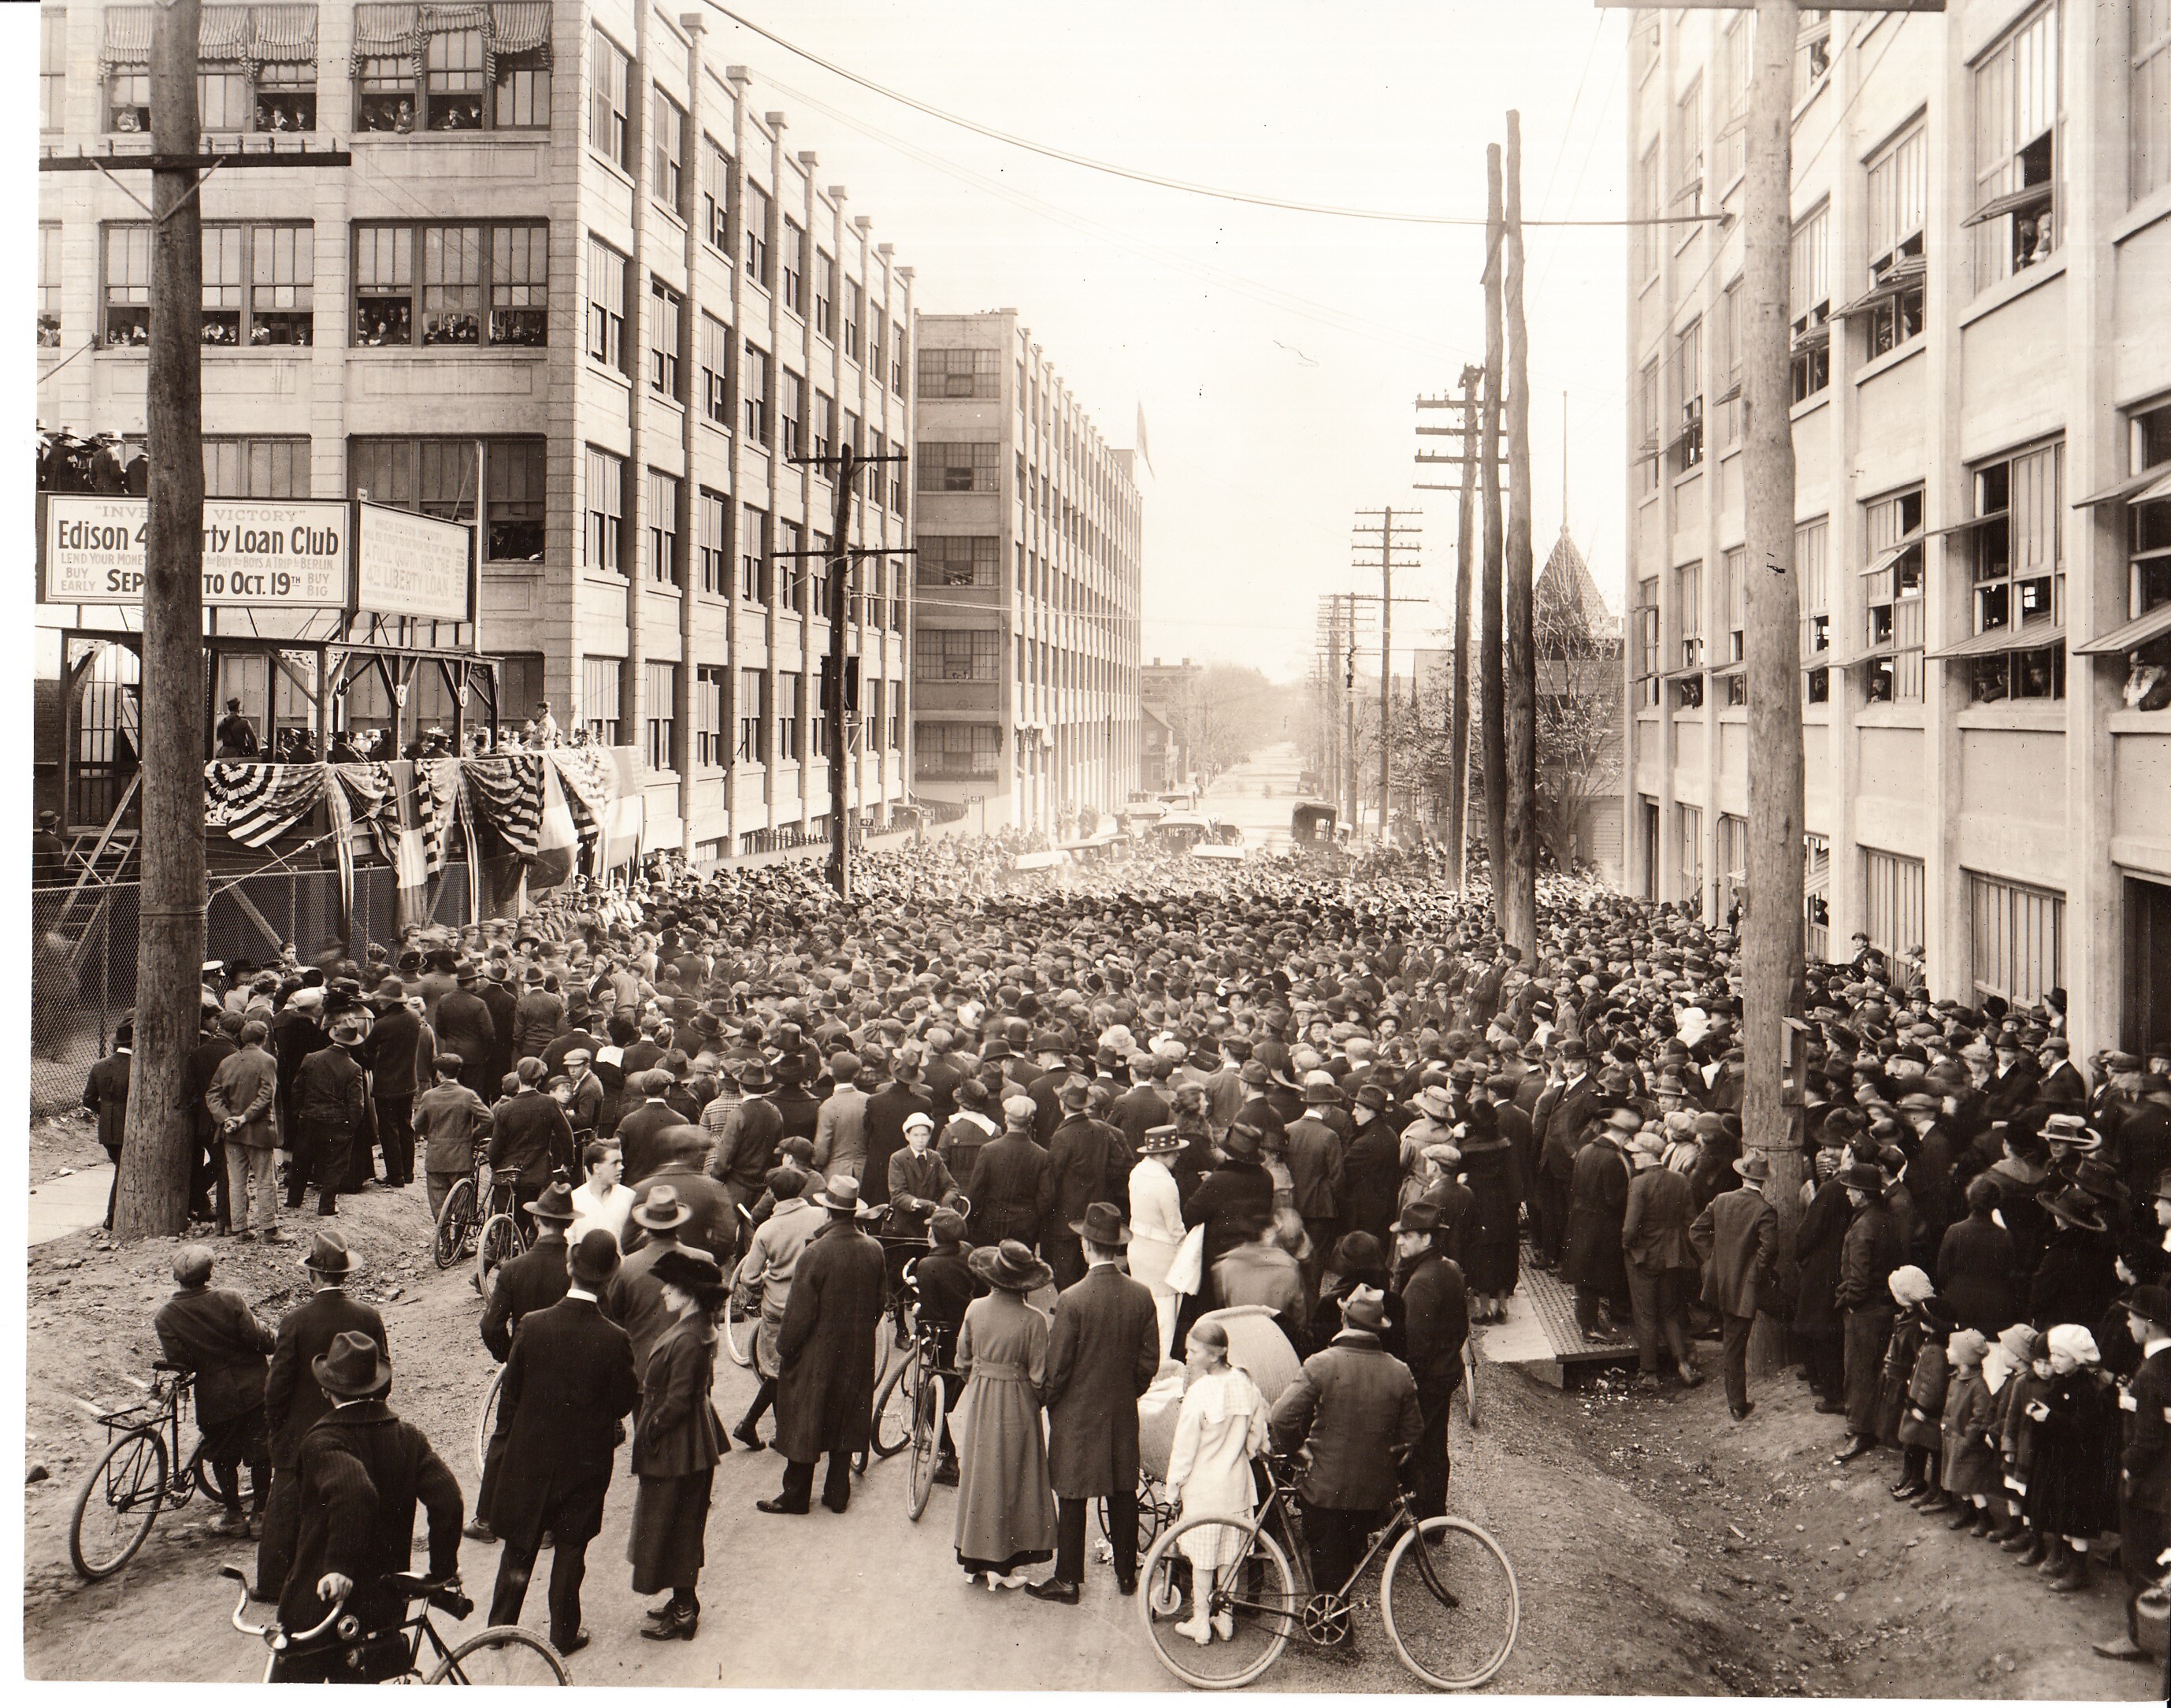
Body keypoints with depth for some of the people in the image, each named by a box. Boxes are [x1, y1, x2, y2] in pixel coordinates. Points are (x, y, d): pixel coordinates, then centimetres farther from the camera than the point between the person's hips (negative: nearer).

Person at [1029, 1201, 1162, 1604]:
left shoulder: (1072, 1299, -20)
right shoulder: (1142, 1297, -6)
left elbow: (1057, 1367, -14)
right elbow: (1149, 1362, 2)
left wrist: (1046, 1402, 3)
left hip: (1077, 1413, -4)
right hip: (1124, 1414, 5)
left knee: (1073, 1498, 6)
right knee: (1124, 1495, 15)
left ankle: (1067, 1581, 14)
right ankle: (1127, 1574, 26)